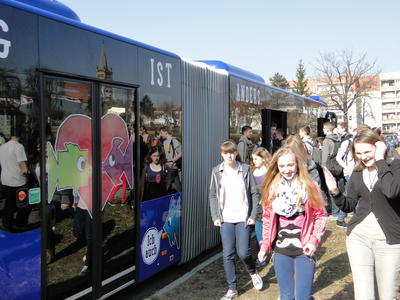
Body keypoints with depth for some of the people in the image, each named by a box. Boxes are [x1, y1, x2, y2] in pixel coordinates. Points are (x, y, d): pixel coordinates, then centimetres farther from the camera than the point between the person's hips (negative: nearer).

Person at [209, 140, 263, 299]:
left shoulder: (245, 169, -1)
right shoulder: (217, 171, 2)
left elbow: (255, 194, 1)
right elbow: (212, 195, 5)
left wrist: (253, 215, -5)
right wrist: (215, 217, -3)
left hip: (243, 218, -1)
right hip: (225, 219, 1)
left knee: (243, 253, -2)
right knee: (228, 255, 3)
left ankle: (253, 272, 32)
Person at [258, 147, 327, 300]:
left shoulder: (309, 186, -6)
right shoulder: (272, 188, 2)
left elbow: (321, 215, -2)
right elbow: (267, 219, 7)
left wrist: (314, 241, -12)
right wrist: (265, 246, 5)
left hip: (303, 251, -3)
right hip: (281, 251, 3)